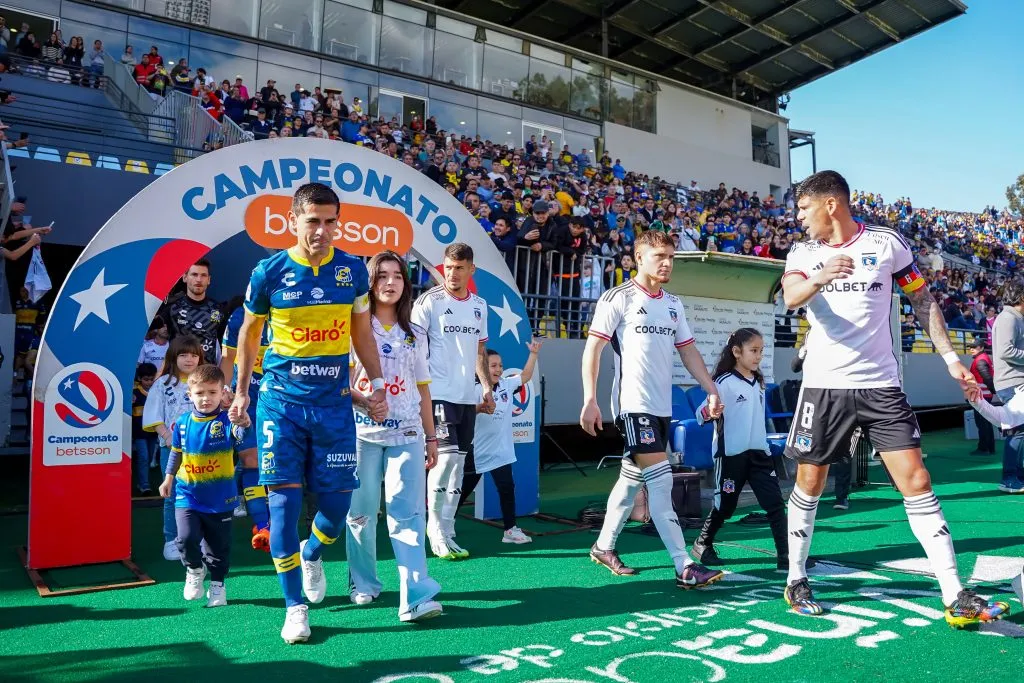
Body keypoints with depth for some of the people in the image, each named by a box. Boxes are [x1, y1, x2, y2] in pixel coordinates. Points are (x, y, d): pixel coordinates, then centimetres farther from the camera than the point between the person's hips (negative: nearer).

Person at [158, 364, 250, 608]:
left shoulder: (226, 421, -13)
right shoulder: (183, 423, -2)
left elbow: (241, 437, -34)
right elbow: (176, 452, 15)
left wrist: (244, 424, -55)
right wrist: (169, 478, 19)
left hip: (220, 499, -2)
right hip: (187, 496, 2)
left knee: (218, 546, 10)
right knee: (186, 538, -13)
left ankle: (217, 584, 31)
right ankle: (194, 570, 18)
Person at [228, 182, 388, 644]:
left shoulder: (352, 270, 1)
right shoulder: (268, 272, -4)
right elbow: (249, 333, 9)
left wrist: (377, 385, 7)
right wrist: (241, 393, 12)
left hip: (334, 403, 2)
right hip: (281, 402, -1)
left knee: (337, 501, 3)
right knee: (283, 501, -2)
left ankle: (312, 555, 39)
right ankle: (295, 607, 14)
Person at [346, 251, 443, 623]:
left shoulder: (415, 335, 13)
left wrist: (431, 437, 13)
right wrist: (361, 399, -20)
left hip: (407, 434, 2)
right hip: (362, 433, -1)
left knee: (408, 514, -7)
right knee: (361, 512, 7)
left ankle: (417, 597, -12)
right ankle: (364, 583, 26)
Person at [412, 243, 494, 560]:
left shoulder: (479, 305, 13)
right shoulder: (429, 301, -3)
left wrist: (487, 387, 15)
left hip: (467, 396, 6)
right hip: (438, 393, -6)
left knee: (458, 463, 7)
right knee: (446, 455, -15)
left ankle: (446, 532, 16)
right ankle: (435, 527, 3)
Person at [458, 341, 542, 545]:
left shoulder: (506, 385, 3)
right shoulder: (476, 390, -17)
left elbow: (525, 376, 13)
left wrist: (533, 353, 6)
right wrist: (479, 408, -49)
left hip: (501, 450, 5)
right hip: (477, 451, -5)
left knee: (507, 488, 3)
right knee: (464, 488, 9)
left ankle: (511, 529, 11)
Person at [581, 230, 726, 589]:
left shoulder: (674, 304, 14)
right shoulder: (618, 298, -6)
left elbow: (689, 351, 18)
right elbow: (592, 349, -8)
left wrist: (712, 390, 8)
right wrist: (590, 400, -15)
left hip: (662, 406, 7)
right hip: (633, 404, -7)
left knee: (631, 479, 13)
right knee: (660, 481, -12)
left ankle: (603, 546, 27)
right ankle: (684, 567, -9)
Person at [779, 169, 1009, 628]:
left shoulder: (888, 243, 2)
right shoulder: (802, 253, 3)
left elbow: (922, 300, 11)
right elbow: (791, 297, -17)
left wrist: (950, 356, 7)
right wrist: (819, 277, -39)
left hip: (880, 384, 0)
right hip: (823, 385, 1)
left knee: (916, 482, -5)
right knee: (809, 482, 6)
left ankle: (956, 598, 2)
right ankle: (796, 581, 22)